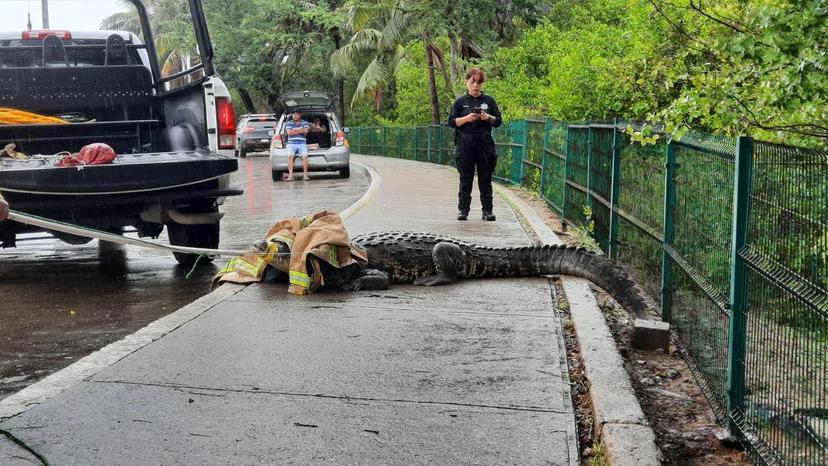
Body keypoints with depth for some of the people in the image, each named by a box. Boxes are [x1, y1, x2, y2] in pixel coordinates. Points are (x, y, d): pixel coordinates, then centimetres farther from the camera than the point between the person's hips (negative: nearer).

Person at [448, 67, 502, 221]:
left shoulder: (489, 100, 9)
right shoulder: (461, 101, 7)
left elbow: (498, 121, 9)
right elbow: (451, 121, 1)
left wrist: (488, 118, -11)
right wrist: (466, 118, -15)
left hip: (485, 144, 1)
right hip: (465, 145, -1)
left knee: (485, 178, 2)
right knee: (465, 179, 1)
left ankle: (487, 210, 6)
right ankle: (463, 210, 7)